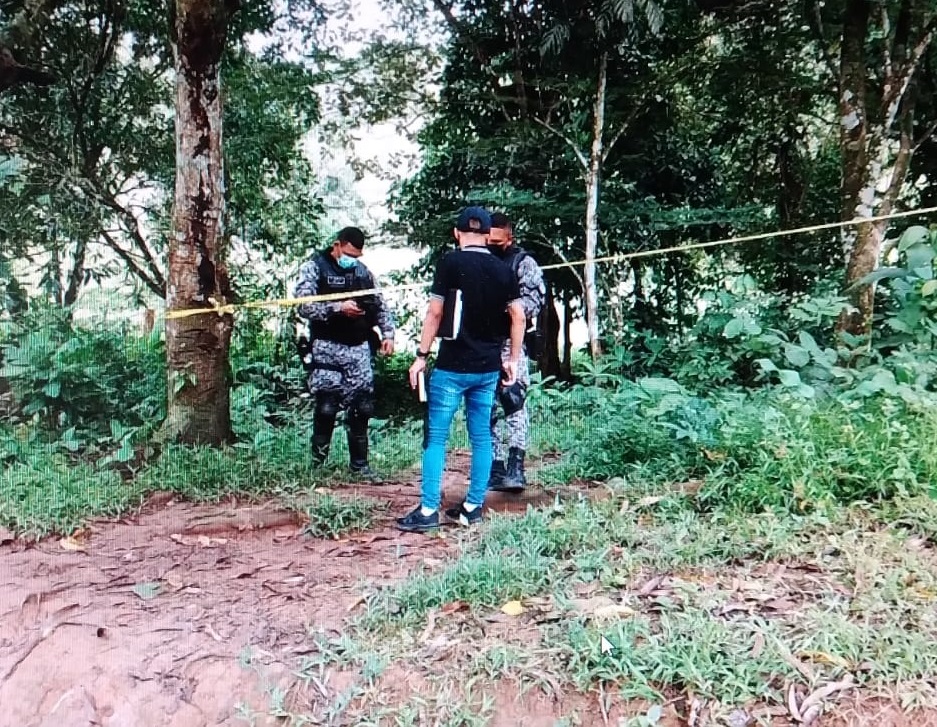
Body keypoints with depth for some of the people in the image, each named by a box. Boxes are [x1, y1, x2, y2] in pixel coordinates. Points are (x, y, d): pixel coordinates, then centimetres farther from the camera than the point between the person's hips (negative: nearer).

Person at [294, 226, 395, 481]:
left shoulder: (362, 271, 13)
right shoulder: (314, 267, -1)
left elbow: (380, 305, 19)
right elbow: (304, 306, -13)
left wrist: (387, 333, 4)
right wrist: (338, 308, -24)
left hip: (359, 348, 5)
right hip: (327, 349, -4)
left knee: (362, 408, 4)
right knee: (326, 409, -6)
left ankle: (360, 464, 17)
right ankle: (317, 464, 11)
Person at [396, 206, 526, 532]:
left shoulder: (450, 263, -6)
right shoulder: (503, 270, 7)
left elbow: (435, 312, -8)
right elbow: (518, 316, 7)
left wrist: (421, 355, -2)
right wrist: (513, 359, 15)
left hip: (452, 366, -5)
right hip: (488, 368, 5)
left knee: (436, 437, 1)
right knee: (481, 437, 11)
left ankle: (428, 511, 1)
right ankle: (473, 507, 18)